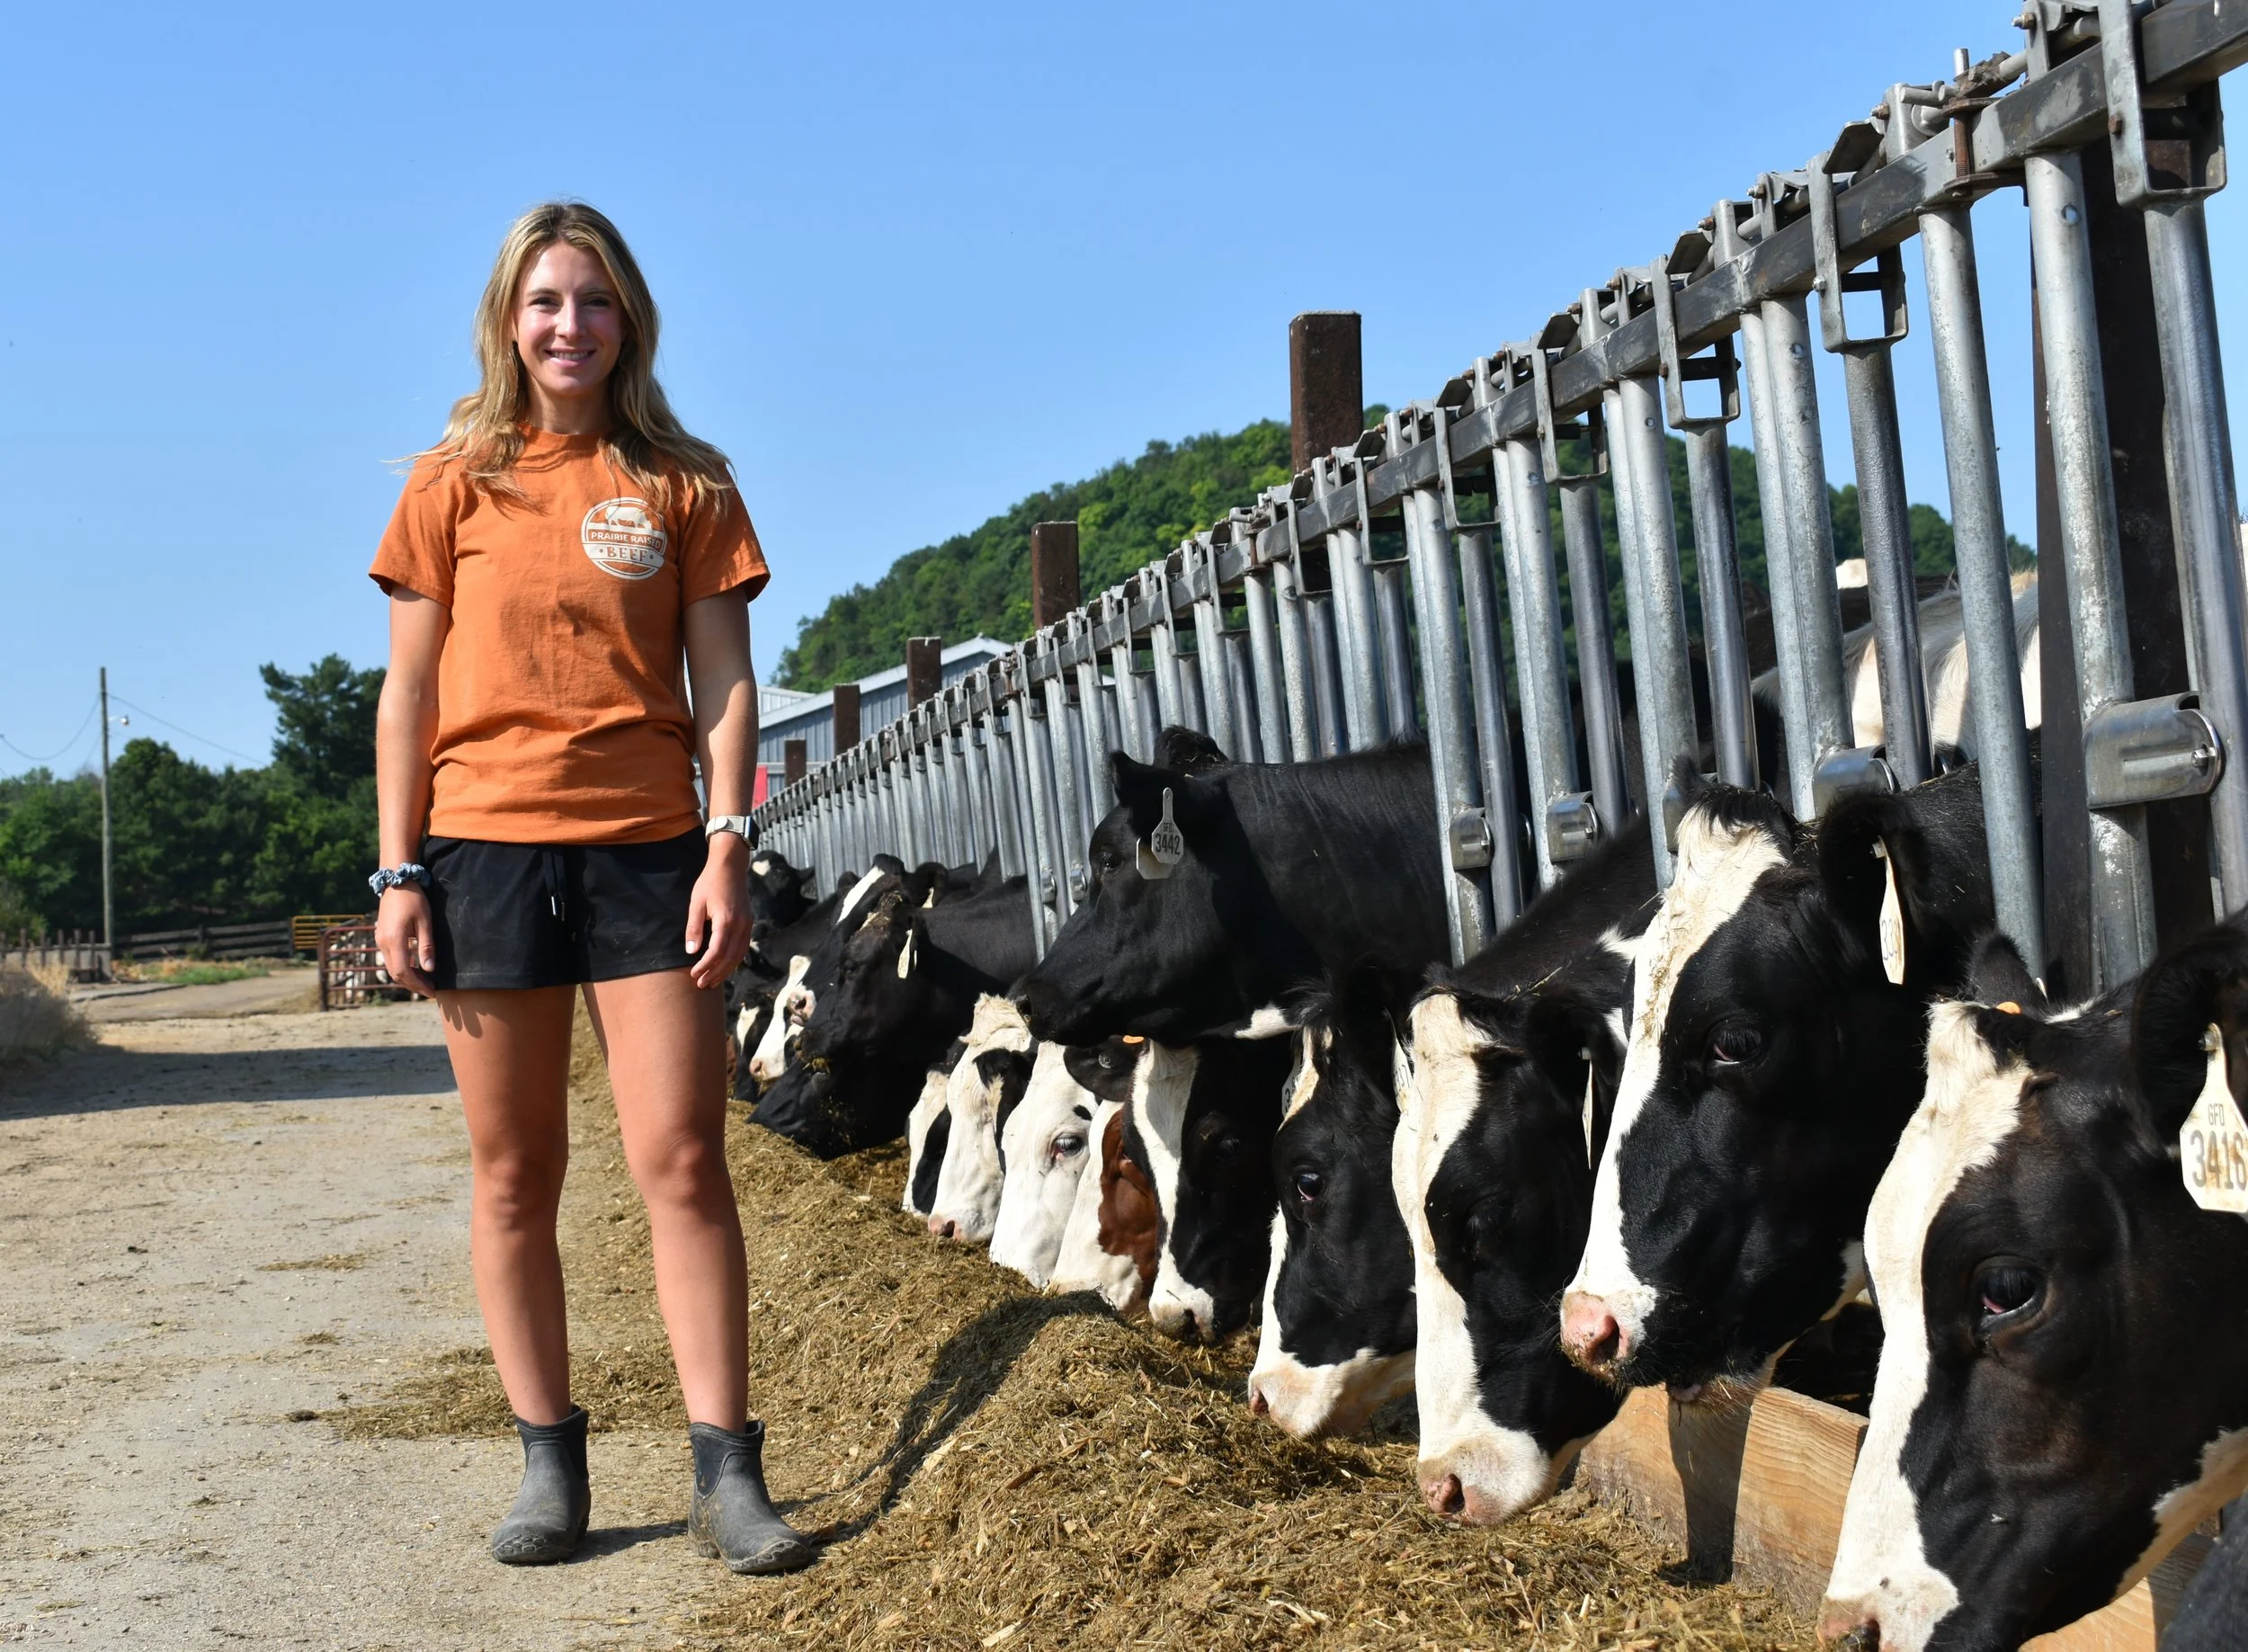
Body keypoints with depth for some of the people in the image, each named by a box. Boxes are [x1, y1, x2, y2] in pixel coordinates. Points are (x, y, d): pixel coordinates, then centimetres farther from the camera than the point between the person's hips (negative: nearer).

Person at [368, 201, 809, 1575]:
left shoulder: (684, 484, 7)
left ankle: (727, 1475, 0)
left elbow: (725, 683, 4)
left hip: (648, 850, -1)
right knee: (515, 1175, 5)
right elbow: (409, 696, 8)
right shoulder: (454, 485, 8)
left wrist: (729, 845, -6)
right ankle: (551, 1470, 15)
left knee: (683, 1160, -5)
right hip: (487, 847, 1)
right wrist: (400, 873, 1)